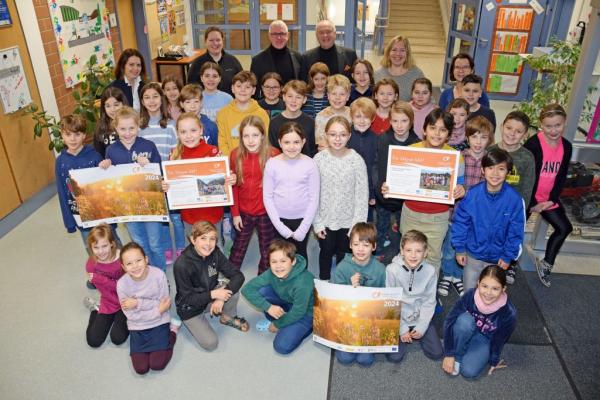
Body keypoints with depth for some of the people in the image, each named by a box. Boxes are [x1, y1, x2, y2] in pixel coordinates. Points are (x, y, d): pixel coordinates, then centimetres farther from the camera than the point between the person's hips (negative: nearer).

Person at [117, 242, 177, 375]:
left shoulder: (159, 275, -22)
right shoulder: (122, 284, -20)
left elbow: (163, 304, -15)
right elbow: (131, 315, -14)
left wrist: (138, 303, -23)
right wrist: (158, 311, -19)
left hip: (159, 323, -1)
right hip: (137, 327, 2)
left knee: (157, 364, -9)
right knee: (141, 368, -6)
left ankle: (172, 332, 14)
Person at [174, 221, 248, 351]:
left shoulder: (215, 253, -15)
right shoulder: (181, 264, -29)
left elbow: (238, 276, -18)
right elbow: (187, 298, -22)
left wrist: (221, 298, -31)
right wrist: (213, 294, -32)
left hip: (210, 296, 4)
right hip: (190, 308, -3)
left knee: (233, 290, -25)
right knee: (210, 343, -14)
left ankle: (228, 317, 6)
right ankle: (184, 321, 13)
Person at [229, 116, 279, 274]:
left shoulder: (273, 155, -14)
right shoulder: (236, 155, -7)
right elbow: (233, 186, 0)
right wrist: (235, 213, 0)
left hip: (267, 212, -2)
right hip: (244, 212, 2)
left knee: (267, 251, 14)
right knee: (239, 248, 20)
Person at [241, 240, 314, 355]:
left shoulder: (302, 282, -36)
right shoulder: (271, 274, -21)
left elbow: (298, 312, -25)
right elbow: (247, 289, -19)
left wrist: (278, 325, -11)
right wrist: (268, 307, -30)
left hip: (305, 312, -5)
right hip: (287, 304, 6)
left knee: (282, 346, -20)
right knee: (261, 291, -17)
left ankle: (307, 327, 5)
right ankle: (273, 321, 7)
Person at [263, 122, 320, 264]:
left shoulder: (310, 164, -10)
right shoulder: (272, 164, -8)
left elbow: (314, 198, -7)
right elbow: (267, 197, -5)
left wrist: (302, 229, -9)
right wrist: (280, 226, -9)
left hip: (302, 219, 0)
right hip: (280, 219, 1)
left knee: (300, 254, 15)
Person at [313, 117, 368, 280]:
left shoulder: (356, 159, -13)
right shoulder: (319, 158, -10)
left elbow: (362, 194, -10)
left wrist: (358, 223, -12)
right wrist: (317, 222, -7)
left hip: (348, 220, 0)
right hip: (325, 219, 1)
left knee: (343, 254, 17)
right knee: (326, 252, 18)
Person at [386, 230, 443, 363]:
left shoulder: (430, 271, -15)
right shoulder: (392, 270, -21)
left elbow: (429, 302, -6)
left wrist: (421, 327, -11)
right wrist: (401, 328, -12)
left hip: (421, 318, 2)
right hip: (398, 319, -2)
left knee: (437, 354, -2)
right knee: (394, 357, -10)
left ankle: (417, 333, 23)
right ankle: (403, 334, 18)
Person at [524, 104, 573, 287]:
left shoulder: (566, 146, -1)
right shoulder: (533, 144, -21)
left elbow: (562, 177, 3)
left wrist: (551, 200, -6)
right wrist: (531, 203, -15)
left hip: (548, 198, 6)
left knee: (564, 228, 10)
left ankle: (546, 264, 26)